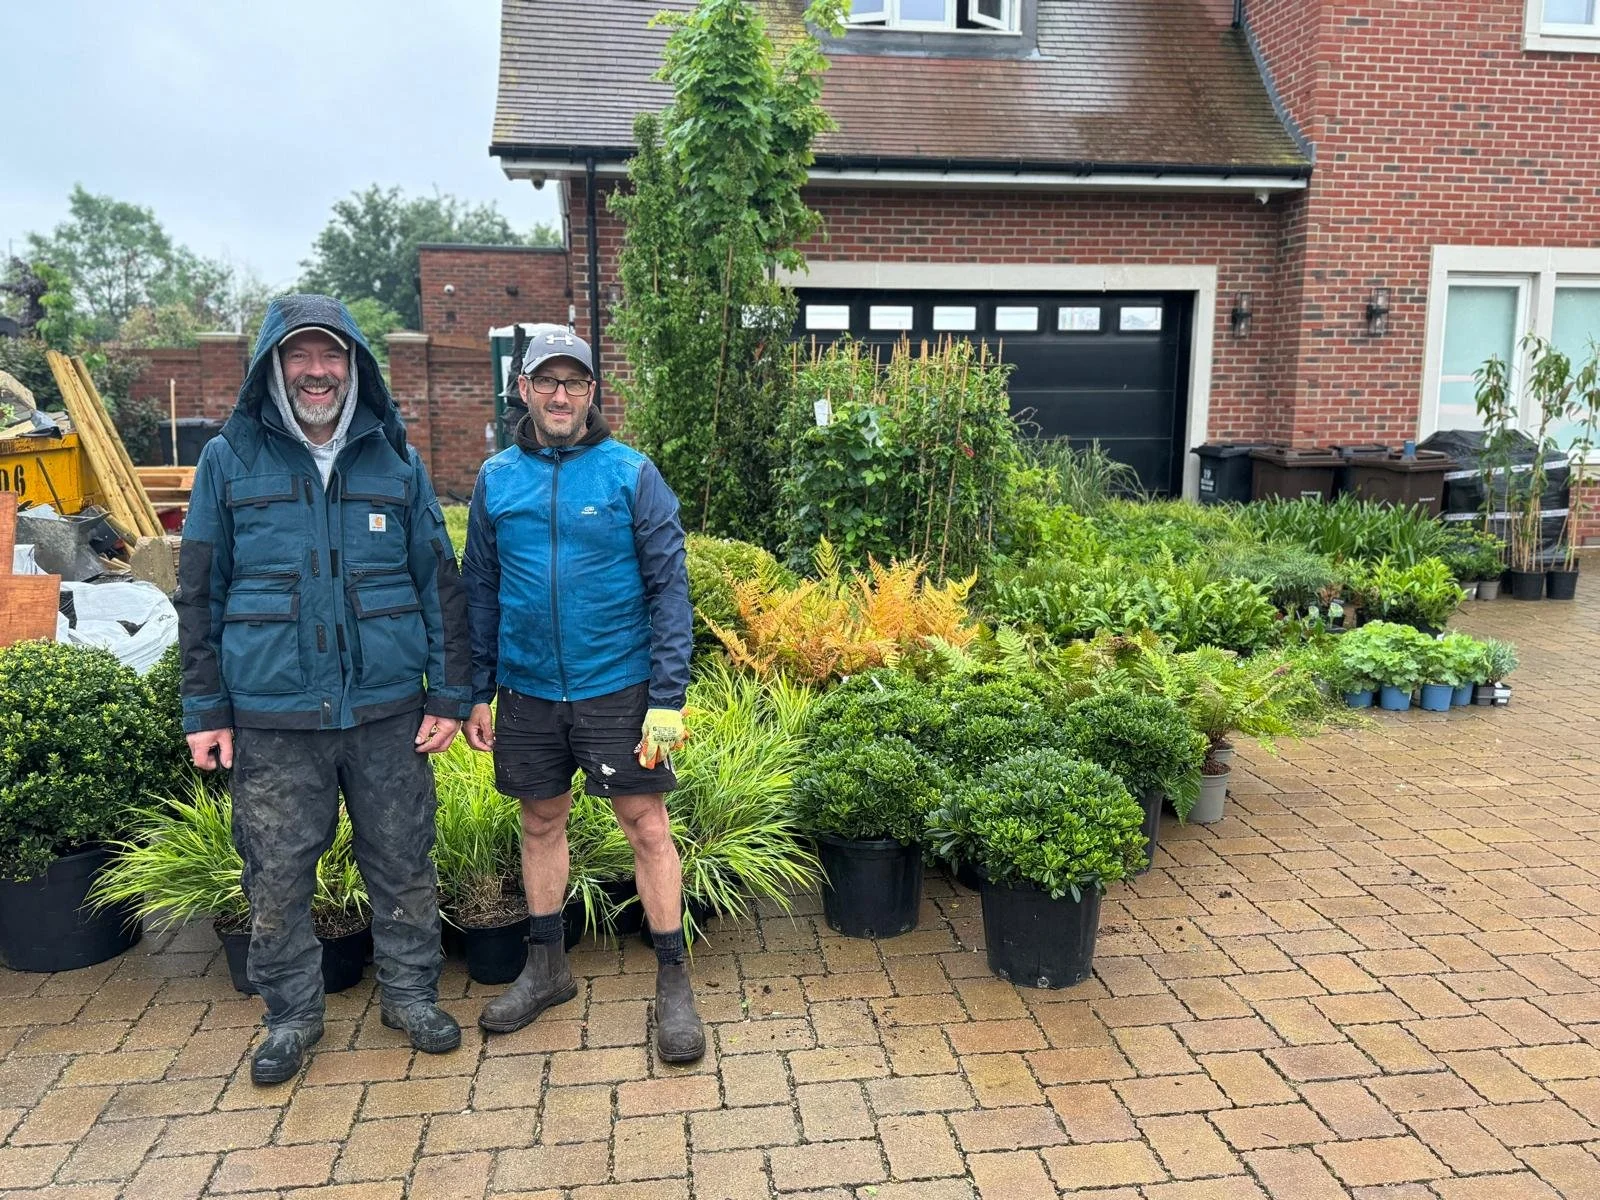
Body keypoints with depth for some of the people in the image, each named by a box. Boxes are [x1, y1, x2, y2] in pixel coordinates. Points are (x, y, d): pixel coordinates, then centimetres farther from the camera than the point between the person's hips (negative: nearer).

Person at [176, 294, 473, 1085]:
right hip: (270, 716, 0)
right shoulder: (230, 460, 4)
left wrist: (450, 694, 1)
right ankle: (291, 1014, 30)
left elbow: (440, 584, 6)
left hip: (388, 711, 1)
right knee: (277, 874, 10)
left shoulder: (395, 461, 6)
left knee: (403, 864, 10)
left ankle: (410, 992, 30)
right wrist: (205, 709, 1)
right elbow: (199, 593, 5)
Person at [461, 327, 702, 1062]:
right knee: (541, 824, 16)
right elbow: (480, 591, 9)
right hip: (527, 692, 4)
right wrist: (475, 693, 6)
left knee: (647, 828, 1)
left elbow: (669, 587, -8)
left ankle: (674, 982, 16)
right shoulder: (496, 479, 4)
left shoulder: (632, 474, -6)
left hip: (618, 688, -3)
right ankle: (545, 968, 34)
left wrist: (669, 697, -14)